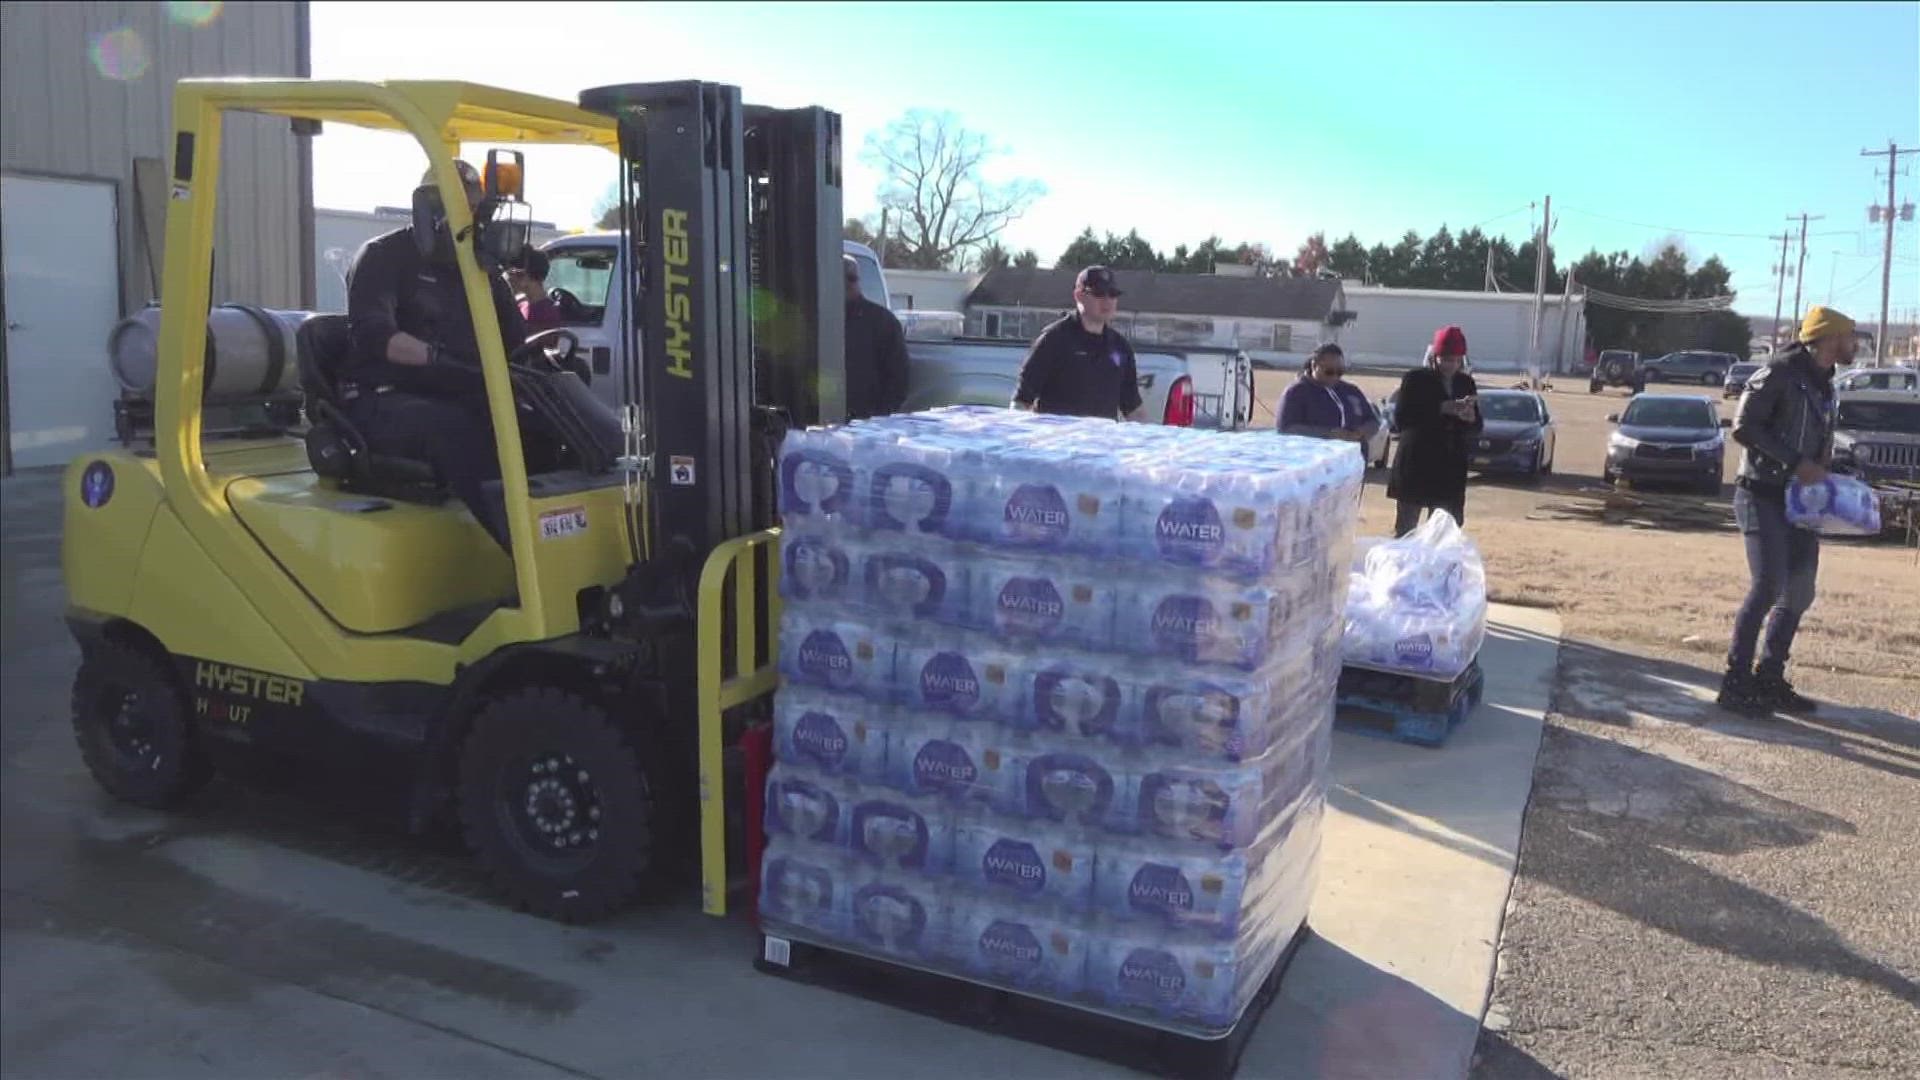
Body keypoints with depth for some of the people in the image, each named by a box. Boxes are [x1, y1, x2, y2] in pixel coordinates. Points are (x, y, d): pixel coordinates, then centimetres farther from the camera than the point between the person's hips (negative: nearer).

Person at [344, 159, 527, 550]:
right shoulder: (386, 256, 1)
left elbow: (520, 343, 17)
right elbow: (372, 334, -17)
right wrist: (435, 356, -34)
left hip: (460, 401, 6)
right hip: (385, 403, -6)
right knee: (450, 425, -39)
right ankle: (520, 553, -49)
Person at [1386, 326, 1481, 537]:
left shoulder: (1466, 383, 10)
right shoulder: (1416, 379, -2)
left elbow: (1476, 429, 10)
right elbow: (1401, 418, -13)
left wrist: (1470, 418, -13)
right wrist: (1441, 409, -20)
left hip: (1450, 471, 4)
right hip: (1415, 466, -4)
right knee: (1405, 529, -1)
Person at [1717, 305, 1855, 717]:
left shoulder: (1824, 385, 15)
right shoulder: (1780, 372, -11)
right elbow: (1744, 427, -18)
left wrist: (1820, 475, 4)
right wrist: (1796, 462, -22)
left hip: (1800, 501, 9)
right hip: (1763, 496, -9)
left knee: (1799, 592, 8)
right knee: (1768, 587, -14)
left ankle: (1769, 678, 17)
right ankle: (1736, 682, -8)